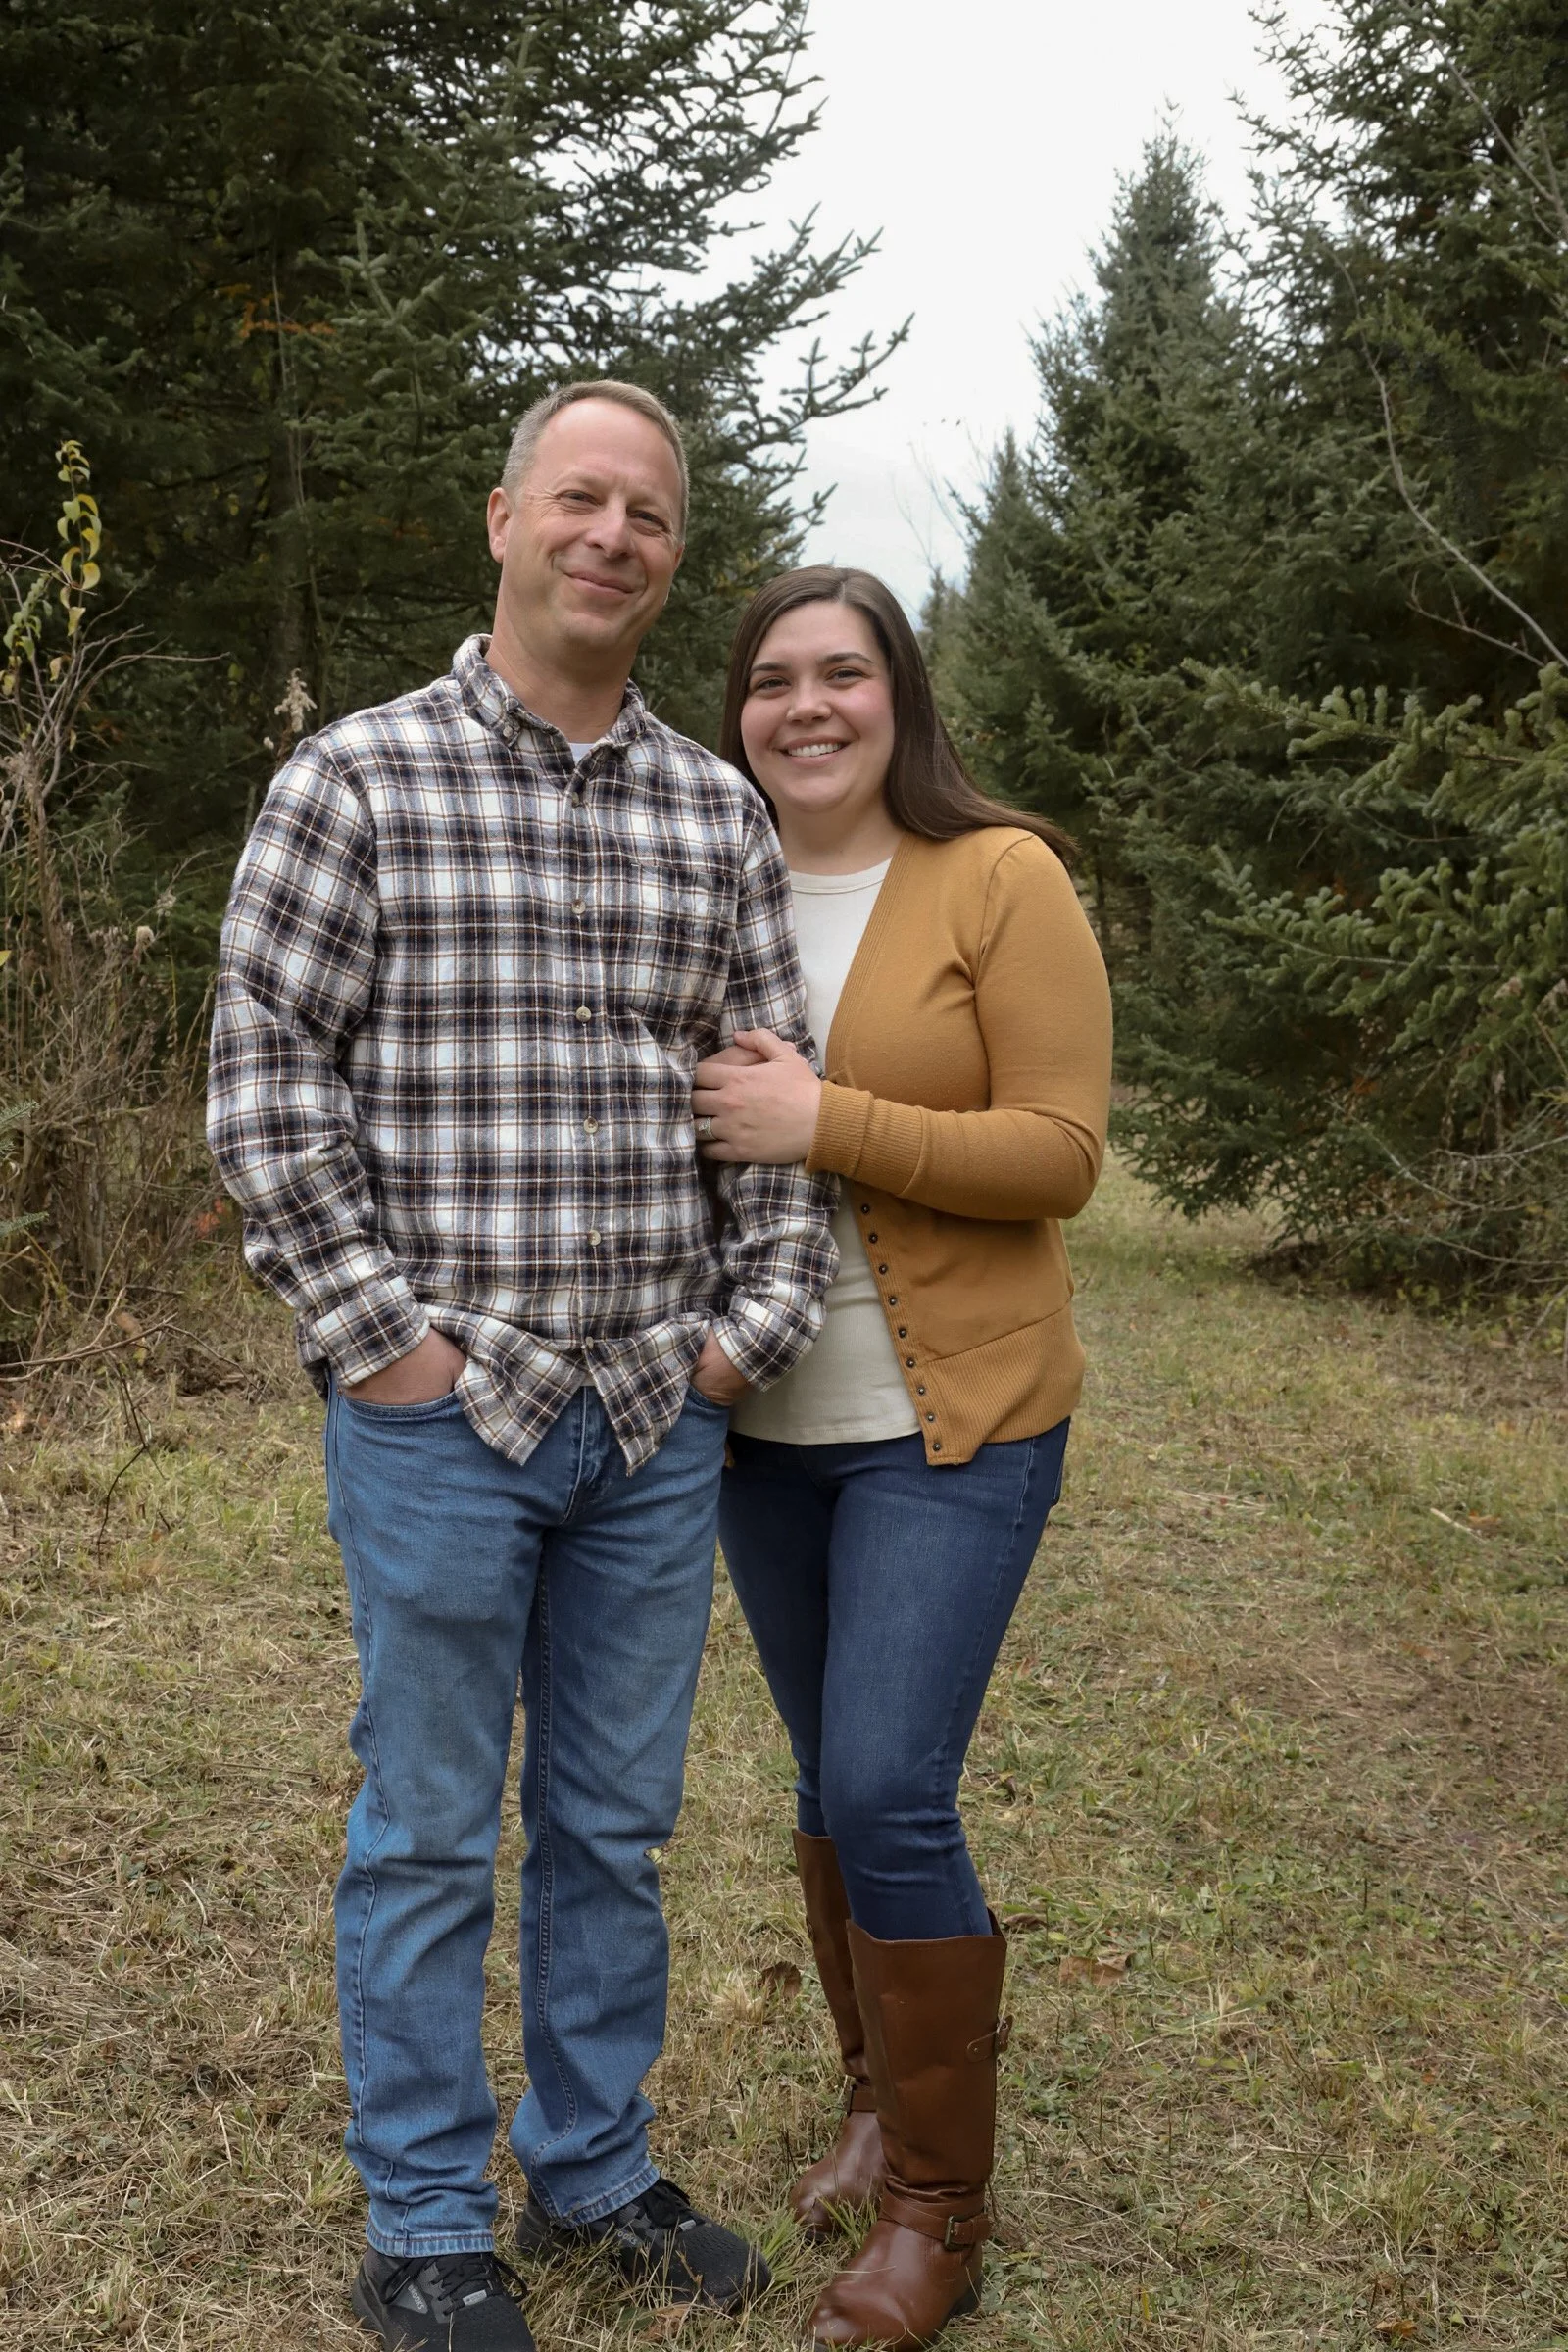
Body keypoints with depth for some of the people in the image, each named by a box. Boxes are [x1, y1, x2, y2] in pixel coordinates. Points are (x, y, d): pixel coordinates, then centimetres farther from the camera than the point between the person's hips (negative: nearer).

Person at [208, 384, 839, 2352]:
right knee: (430, 1834, 8)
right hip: (438, 1414, -4)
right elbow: (263, 1080, -7)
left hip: (657, 1414, 4)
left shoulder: (719, 814, 8)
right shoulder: (356, 779, -5)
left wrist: (755, 1324, 3)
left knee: (615, 1823, 16)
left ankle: (596, 2169, 35)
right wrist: (377, 1334, -10)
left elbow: (785, 1084, 11)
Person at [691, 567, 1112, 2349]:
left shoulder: (999, 880, -8)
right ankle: (880, 2101, 35)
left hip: (949, 1427, -5)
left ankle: (940, 2207, 10)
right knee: (831, 1783, 15)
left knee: (885, 1797, -9)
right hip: (765, 1418, 5)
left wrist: (824, 1121, -21)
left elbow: (1060, 1151, -14)